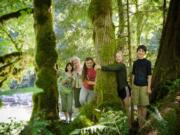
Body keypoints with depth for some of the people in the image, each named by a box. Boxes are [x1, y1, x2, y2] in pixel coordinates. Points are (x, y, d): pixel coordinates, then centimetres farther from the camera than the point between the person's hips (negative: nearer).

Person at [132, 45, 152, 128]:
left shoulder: (147, 63, -5)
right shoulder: (135, 63, 6)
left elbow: (149, 76, -6)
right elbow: (133, 75, 12)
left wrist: (149, 87, -10)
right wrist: (132, 86, 11)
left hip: (144, 86, -4)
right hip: (136, 86, 4)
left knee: (144, 105, 1)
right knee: (138, 105, 8)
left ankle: (143, 123, 10)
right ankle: (139, 122, 16)